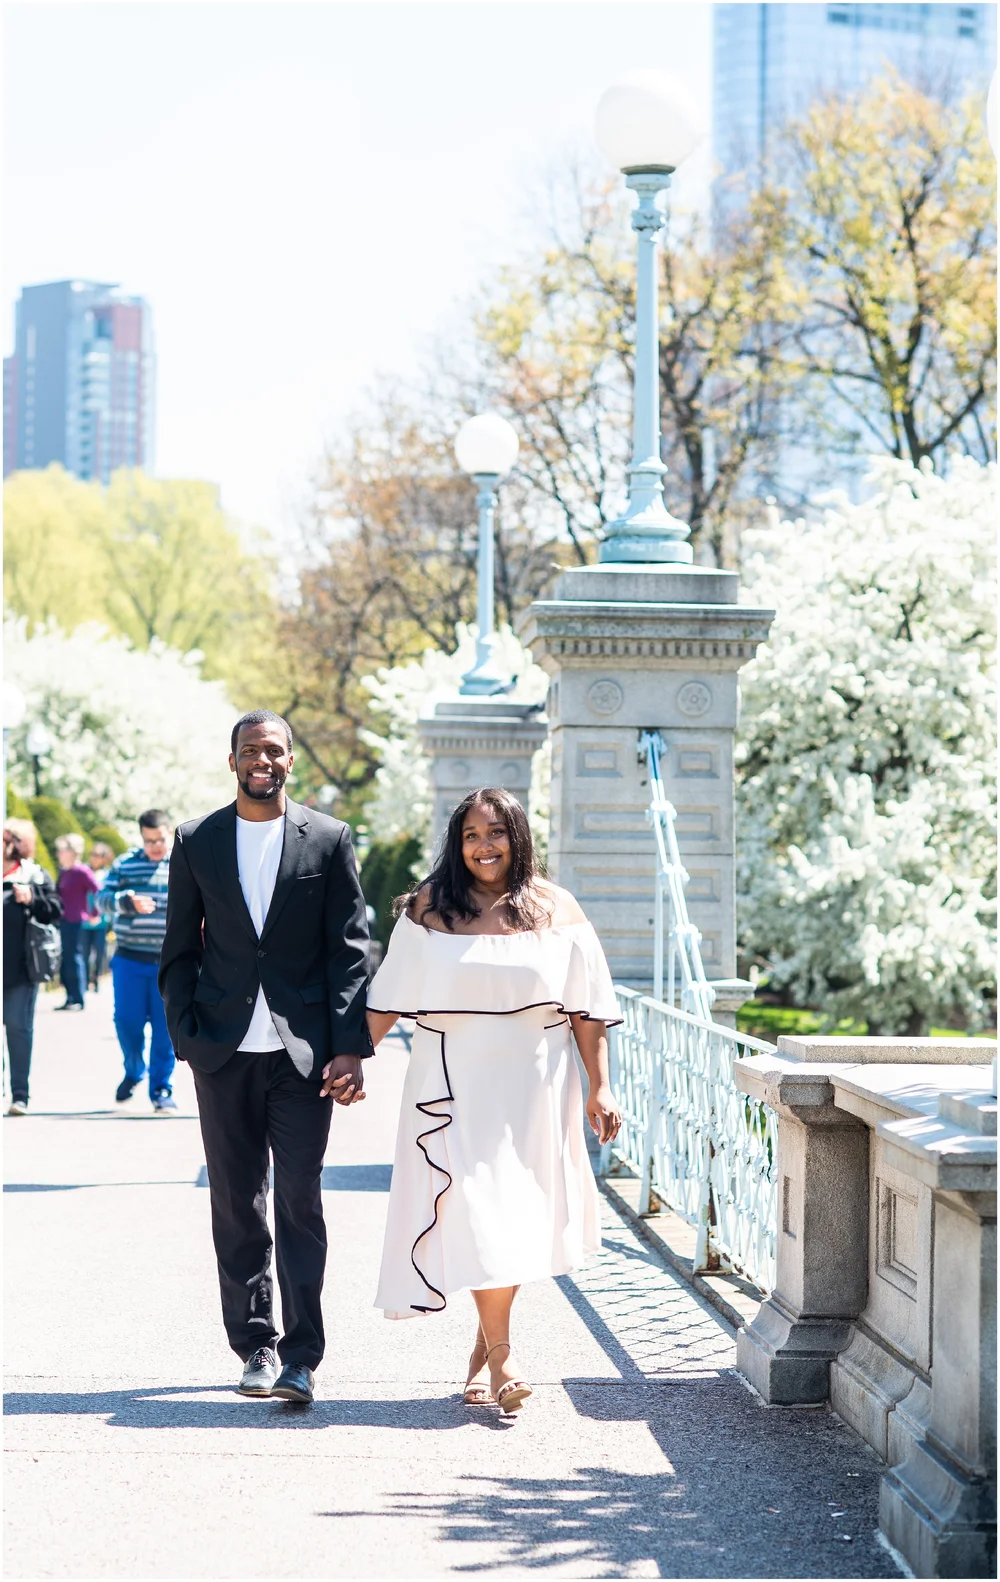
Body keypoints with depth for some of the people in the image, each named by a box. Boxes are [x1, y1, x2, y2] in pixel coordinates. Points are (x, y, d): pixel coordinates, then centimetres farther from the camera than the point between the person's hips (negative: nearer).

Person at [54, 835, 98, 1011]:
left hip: (75, 922, -8)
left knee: (74, 959, -4)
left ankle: (78, 1000, 1)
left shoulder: (81, 871, -10)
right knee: (63, 961, 9)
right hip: (62, 922, 8)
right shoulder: (63, 872, 13)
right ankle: (70, 998, 16)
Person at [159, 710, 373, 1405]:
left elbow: (350, 949, 0)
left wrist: (349, 1047, -8)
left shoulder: (328, 839, 3)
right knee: (237, 1205, 7)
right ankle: (256, 1346, 16)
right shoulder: (196, 841, 7)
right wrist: (187, 1035, 0)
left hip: (305, 1051, -2)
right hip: (225, 1054, 2)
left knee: (300, 1201, -5)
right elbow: (180, 949, 10)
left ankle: (302, 1355, -3)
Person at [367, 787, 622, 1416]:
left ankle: (485, 1348, 20)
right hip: (455, 1088, -1)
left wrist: (600, 1088, -2)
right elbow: (389, 997, 3)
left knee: (516, 1219, 5)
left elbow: (586, 1009, 3)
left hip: (534, 1089, 1)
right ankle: (502, 1360, -11)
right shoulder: (431, 909, 2)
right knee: (474, 1212, -11)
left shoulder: (555, 910, 3)